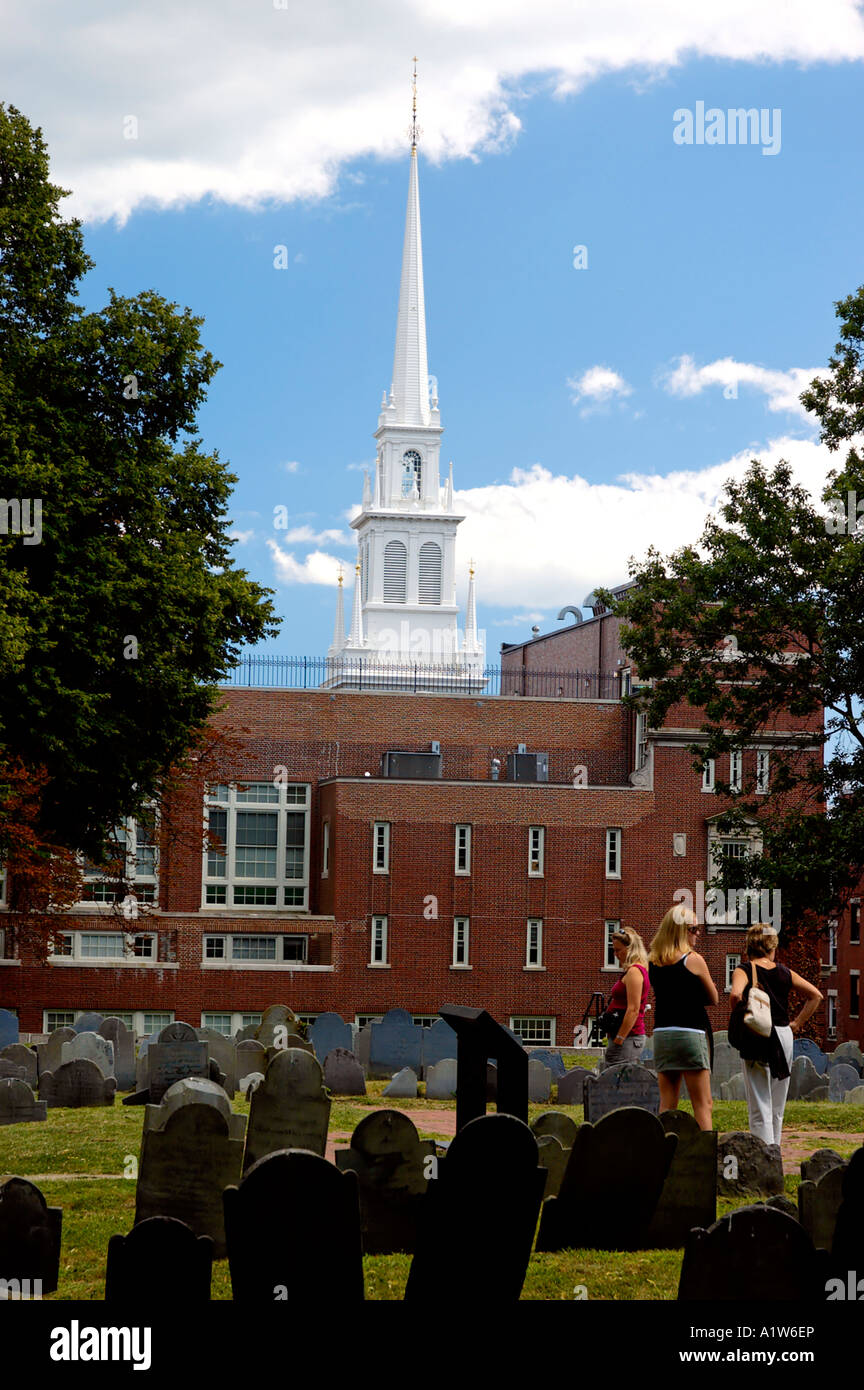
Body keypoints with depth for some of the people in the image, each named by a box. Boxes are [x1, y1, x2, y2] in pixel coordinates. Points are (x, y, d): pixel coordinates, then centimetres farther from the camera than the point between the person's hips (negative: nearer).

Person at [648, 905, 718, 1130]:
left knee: (667, 1104, 7)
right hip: (690, 1034, -5)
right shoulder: (693, 960, -7)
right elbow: (713, 999, 3)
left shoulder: (653, 961, 8)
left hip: (661, 1034, 5)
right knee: (702, 1104, -1)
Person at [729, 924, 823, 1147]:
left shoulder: (743, 971, -4)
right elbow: (816, 996, 10)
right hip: (785, 1037, 4)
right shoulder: (785, 972, 8)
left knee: (760, 1107, -3)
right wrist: (796, 1023, 12)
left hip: (757, 1038, -4)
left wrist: (738, 1020, -7)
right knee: (777, 1109, 15)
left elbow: (736, 995, -24)